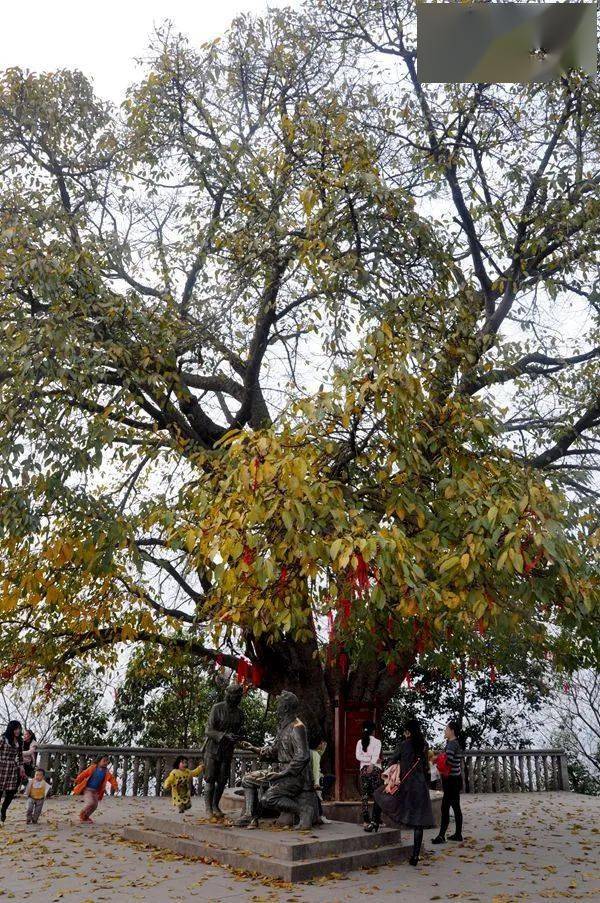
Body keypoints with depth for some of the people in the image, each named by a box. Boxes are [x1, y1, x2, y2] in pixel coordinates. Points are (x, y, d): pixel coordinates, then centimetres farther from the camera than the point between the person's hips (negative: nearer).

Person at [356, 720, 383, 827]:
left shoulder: (360, 742, 5)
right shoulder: (377, 741, -3)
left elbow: (358, 756, -2)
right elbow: (376, 754, -16)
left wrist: (367, 760, -3)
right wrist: (372, 763, -24)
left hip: (363, 769, 3)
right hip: (375, 769, -3)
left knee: (364, 795, 6)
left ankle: (366, 820, 3)